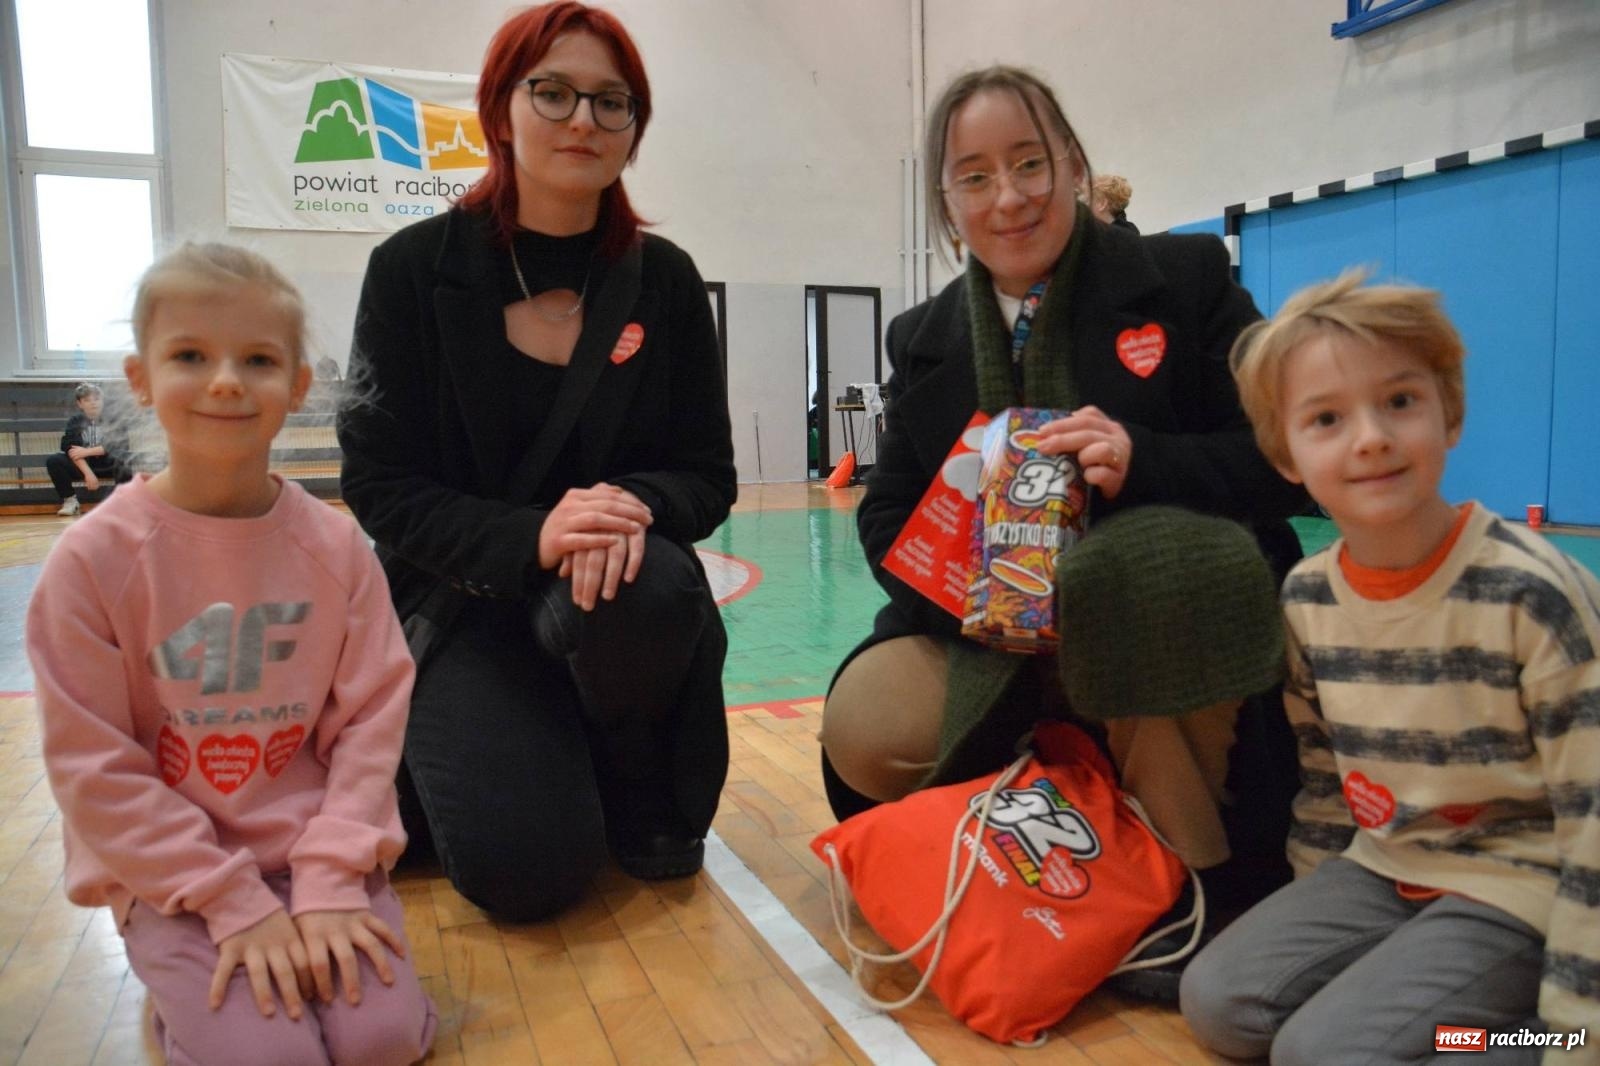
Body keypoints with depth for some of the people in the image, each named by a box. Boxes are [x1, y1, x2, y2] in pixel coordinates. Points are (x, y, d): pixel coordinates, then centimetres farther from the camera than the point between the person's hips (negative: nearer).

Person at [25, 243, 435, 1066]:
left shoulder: (335, 547, -6)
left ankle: (315, 927, 17)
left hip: (314, 850, 2)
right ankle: (183, 974, 14)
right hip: (170, 870, -1)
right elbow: (94, 766, -10)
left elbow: (371, 720, -4)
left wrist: (329, 881, -13)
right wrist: (235, 901, -13)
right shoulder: (94, 558, -13)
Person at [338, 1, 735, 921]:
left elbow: (710, 477, -1)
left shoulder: (665, 280, 0)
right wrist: (531, 536, -27)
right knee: (526, 867, -23)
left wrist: (632, 504, -25)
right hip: (465, 603, -2)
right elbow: (383, 490, -8)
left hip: (616, 580, 2)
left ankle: (647, 799, -2)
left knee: (652, 589, -36)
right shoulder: (415, 270, -5)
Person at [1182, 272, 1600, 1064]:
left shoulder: (1533, 593, -22)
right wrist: (1313, 919, 15)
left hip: (1520, 886, -5)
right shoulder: (1305, 598, -4)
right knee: (1219, 1002, -7)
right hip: (1384, 866, 6)